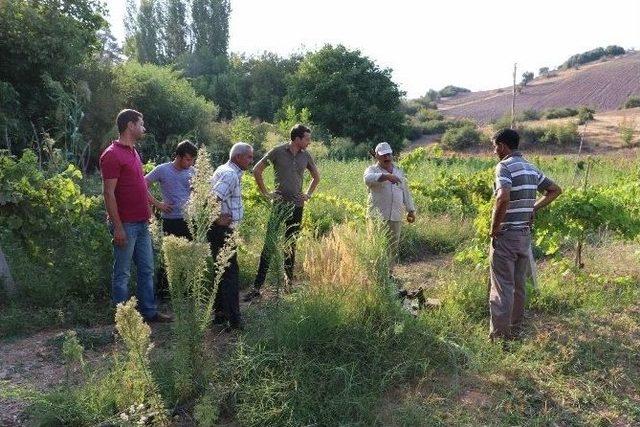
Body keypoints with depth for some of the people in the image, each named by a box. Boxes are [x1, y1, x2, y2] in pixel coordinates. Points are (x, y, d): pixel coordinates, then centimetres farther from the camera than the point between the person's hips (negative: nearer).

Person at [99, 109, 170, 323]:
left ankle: (149, 312, 25)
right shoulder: (112, 155, -14)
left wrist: (148, 210, 17)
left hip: (141, 223, 9)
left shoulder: (133, 151, 14)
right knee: (122, 274, 3)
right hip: (126, 225, -9)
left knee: (146, 270, 14)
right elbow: (108, 193, -17)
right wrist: (118, 227, -19)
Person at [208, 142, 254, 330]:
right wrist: (219, 219, -18)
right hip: (222, 230, -10)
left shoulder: (223, 170, 14)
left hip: (221, 230, 10)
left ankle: (219, 313, 26)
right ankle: (234, 320, -1)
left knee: (223, 271, 17)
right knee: (230, 273, -6)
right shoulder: (231, 175, -18)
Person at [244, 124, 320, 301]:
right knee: (269, 244, -6)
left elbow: (316, 176, 24)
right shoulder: (278, 152, -5)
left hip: (297, 206, 4)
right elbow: (256, 170, 1)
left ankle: (289, 280, 25)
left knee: (291, 244, 12)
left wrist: (308, 194, 13)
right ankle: (257, 286, -3)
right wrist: (265, 193, -1)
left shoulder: (306, 156, 7)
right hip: (279, 204, -4)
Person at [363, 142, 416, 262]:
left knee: (393, 246, 9)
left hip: (396, 216, 5)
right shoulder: (372, 170, 1)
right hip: (378, 216, -5)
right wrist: (386, 176, -36)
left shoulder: (399, 171, 18)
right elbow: (368, 179, -25)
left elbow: (406, 192, 23)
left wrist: (410, 210, 20)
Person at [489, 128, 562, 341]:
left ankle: (499, 335, 2)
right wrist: (533, 208, 14)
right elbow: (555, 190, 21)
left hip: (505, 235, -8)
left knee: (502, 287, -3)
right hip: (525, 234, 8)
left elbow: (503, 197, -30)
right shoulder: (531, 168, 12)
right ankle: (515, 330, 28)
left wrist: (494, 228, -19)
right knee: (518, 285, 17)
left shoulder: (504, 166, -14)